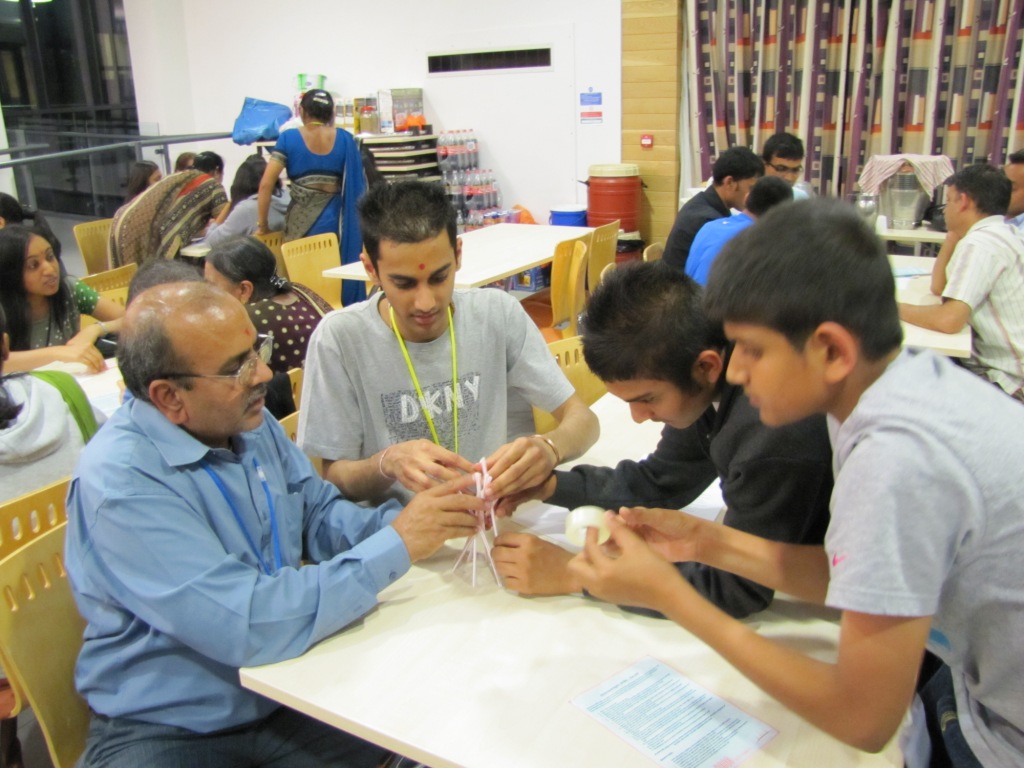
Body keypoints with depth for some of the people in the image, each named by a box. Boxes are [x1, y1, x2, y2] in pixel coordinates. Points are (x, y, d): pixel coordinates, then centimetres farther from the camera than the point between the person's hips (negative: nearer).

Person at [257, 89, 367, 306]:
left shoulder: (289, 138, -1)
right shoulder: (344, 139, 2)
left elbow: (266, 184, -8)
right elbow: (356, 184, 2)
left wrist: (262, 224, -1)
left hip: (301, 223, -1)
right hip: (336, 221, 2)